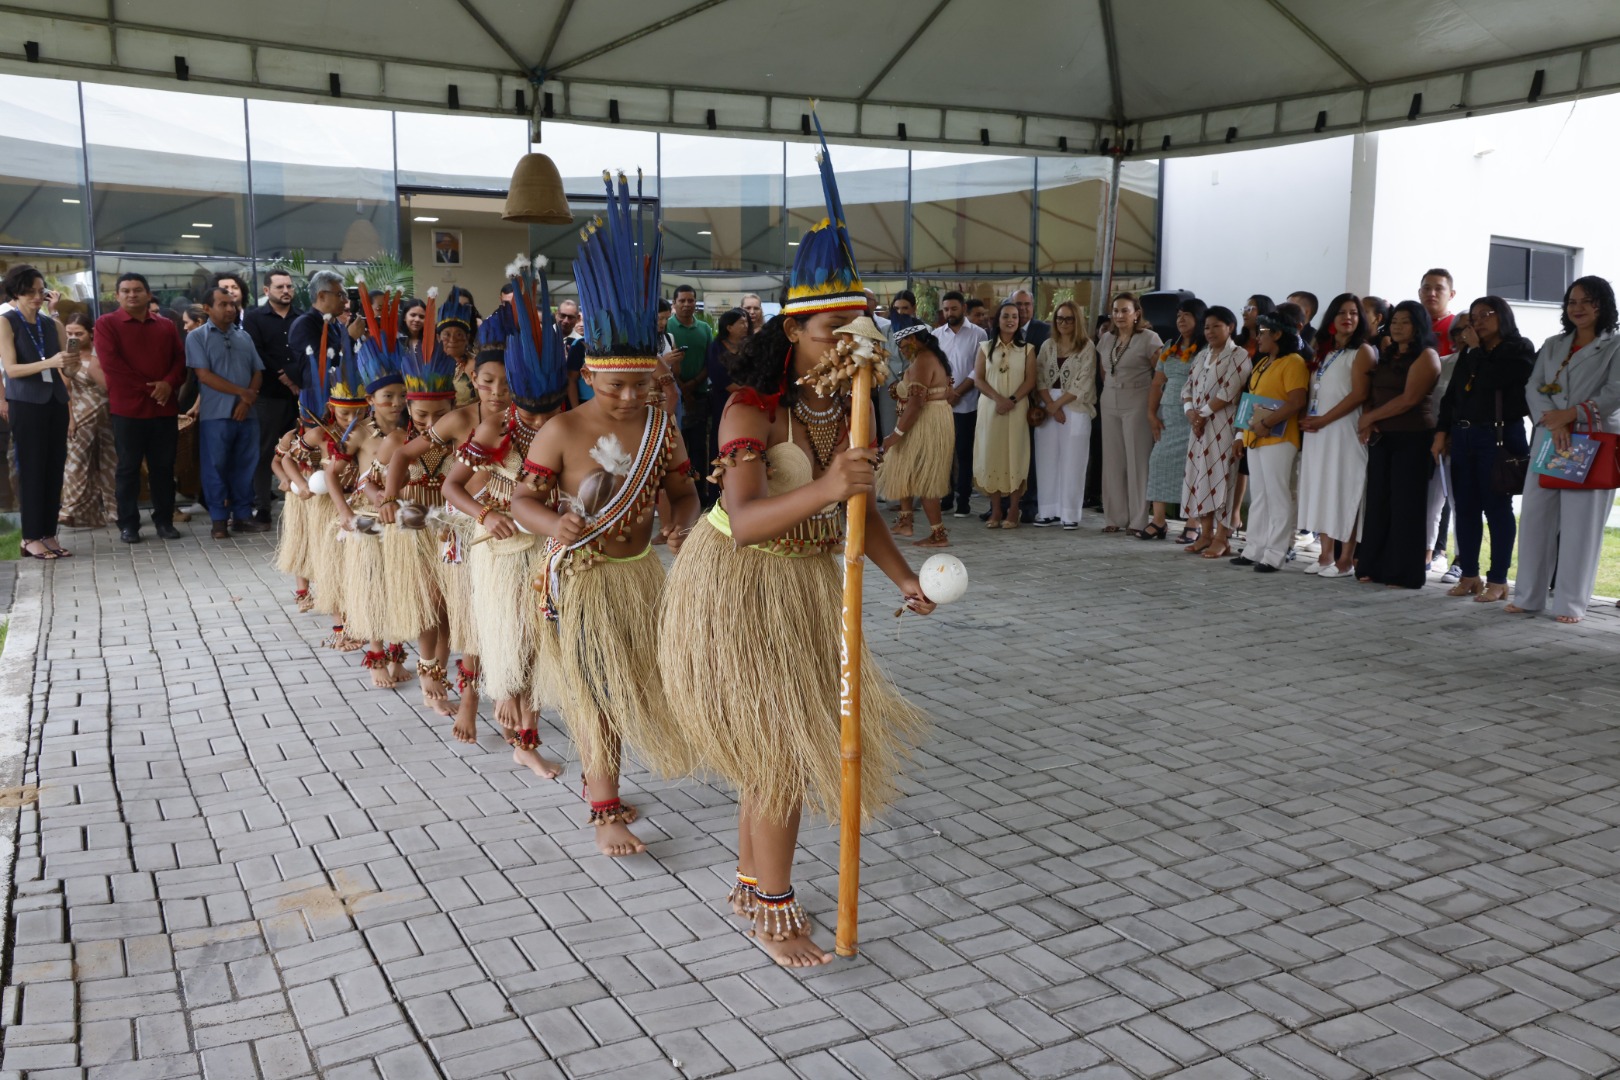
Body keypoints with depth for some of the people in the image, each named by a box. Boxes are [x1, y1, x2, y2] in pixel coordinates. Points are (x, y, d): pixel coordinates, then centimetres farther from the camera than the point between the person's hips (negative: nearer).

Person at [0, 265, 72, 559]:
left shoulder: (53, 324, 10)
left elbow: (69, 372, 8)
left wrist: (72, 363, -16)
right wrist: (50, 362, -25)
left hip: (56, 403, 5)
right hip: (26, 405, -5)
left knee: (54, 469, 4)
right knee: (31, 469, -3)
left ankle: (49, 534, 9)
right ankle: (31, 537, 2)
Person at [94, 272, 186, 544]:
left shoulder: (166, 326, 13)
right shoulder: (106, 323, 1)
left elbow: (181, 358, 8)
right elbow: (110, 363, -10)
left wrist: (169, 383, -12)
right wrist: (147, 387, -14)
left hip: (164, 408, 3)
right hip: (127, 408, -3)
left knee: (164, 467, 7)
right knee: (128, 468, 2)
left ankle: (164, 520, 15)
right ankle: (128, 524, 9)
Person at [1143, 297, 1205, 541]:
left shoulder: (1207, 349, -4)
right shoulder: (1169, 348, 15)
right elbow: (1157, 383, 15)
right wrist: (1152, 413, 5)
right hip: (1167, 415, 6)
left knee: (1191, 466, -5)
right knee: (1160, 461, 1)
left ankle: (1192, 526, 0)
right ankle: (1159, 522, 4)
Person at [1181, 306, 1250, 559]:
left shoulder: (1238, 356, -5)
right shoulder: (1201, 355, 17)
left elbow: (1228, 391, -14)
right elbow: (1188, 388, 13)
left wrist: (1203, 413, -11)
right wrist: (1191, 412, -5)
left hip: (1223, 427, -7)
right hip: (1199, 426, 7)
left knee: (1220, 476, -8)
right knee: (1199, 477, 6)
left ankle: (1222, 537, -4)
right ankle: (1206, 534, 13)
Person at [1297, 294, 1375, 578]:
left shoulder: (1362, 351, -3)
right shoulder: (1324, 351, 18)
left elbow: (1359, 394, -13)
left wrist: (1324, 420, -14)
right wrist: (1308, 419, 0)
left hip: (1344, 431, -7)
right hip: (1317, 432, 7)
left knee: (1344, 493, -6)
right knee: (1321, 491, 7)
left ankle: (1346, 560, -2)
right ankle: (1326, 555, 14)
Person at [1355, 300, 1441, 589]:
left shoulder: (1426, 356, -4)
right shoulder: (1387, 357, 18)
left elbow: (1409, 399, -14)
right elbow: (1372, 394, 16)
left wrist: (1370, 417, -8)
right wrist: (1367, 421, -3)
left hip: (1412, 438, -7)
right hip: (1381, 438, 7)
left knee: (1405, 505, -4)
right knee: (1378, 501, 5)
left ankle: (1403, 573, 1)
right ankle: (1373, 567, 9)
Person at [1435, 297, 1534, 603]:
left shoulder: (1520, 350, -2)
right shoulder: (1470, 355, 17)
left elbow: (1489, 380, -17)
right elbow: (1450, 395, 16)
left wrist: (1476, 349, -4)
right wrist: (1442, 432, 7)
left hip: (1498, 437, -6)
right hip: (1462, 437, 6)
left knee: (1497, 508, -4)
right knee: (1465, 508, 7)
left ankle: (1498, 580, 1)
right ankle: (1469, 575, 13)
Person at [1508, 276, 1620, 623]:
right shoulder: (1552, 345, 16)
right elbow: (1533, 387, 5)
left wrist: (1570, 415, -15)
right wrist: (1553, 423, -12)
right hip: (1549, 440, 4)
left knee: (1580, 524, -4)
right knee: (1536, 517, 2)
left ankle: (1570, 603, 1)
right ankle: (1529, 597, 9)